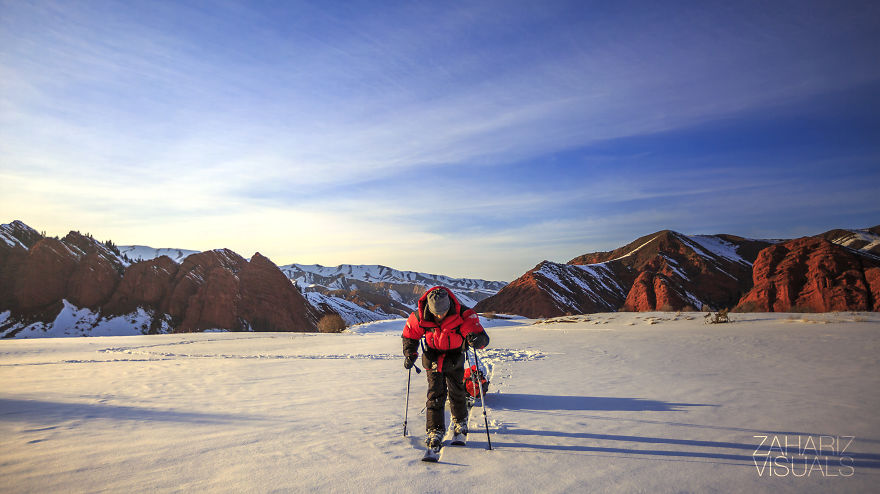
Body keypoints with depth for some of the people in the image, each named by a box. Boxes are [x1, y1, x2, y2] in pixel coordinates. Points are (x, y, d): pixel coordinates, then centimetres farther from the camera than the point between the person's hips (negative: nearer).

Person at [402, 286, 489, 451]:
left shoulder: (463, 315, -30)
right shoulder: (420, 317, -24)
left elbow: (482, 337, -33)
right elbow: (409, 335, -3)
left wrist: (477, 339, -57)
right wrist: (410, 354, -17)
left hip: (455, 358, 0)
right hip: (433, 358, 0)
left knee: (457, 391, 12)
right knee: (435, 393, -9)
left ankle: (460, 421, 38)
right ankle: (434, 431, 1)